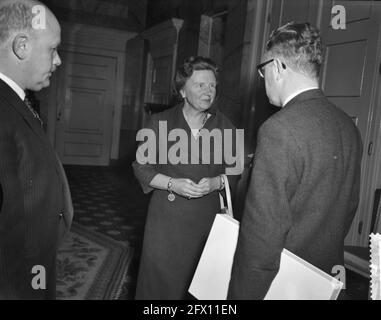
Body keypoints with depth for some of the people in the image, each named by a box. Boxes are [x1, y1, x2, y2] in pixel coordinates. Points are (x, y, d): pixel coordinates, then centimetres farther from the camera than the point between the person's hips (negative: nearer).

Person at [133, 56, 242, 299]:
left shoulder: (225, 126, 2)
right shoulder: (161, 122, -3)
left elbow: (235, 172, 8)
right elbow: (142, 167, 0)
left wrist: (216, 183, -13)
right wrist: (172, 184, -15)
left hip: (207, 218, 1)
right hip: (166, 217, -1)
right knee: (159, 279, 6)